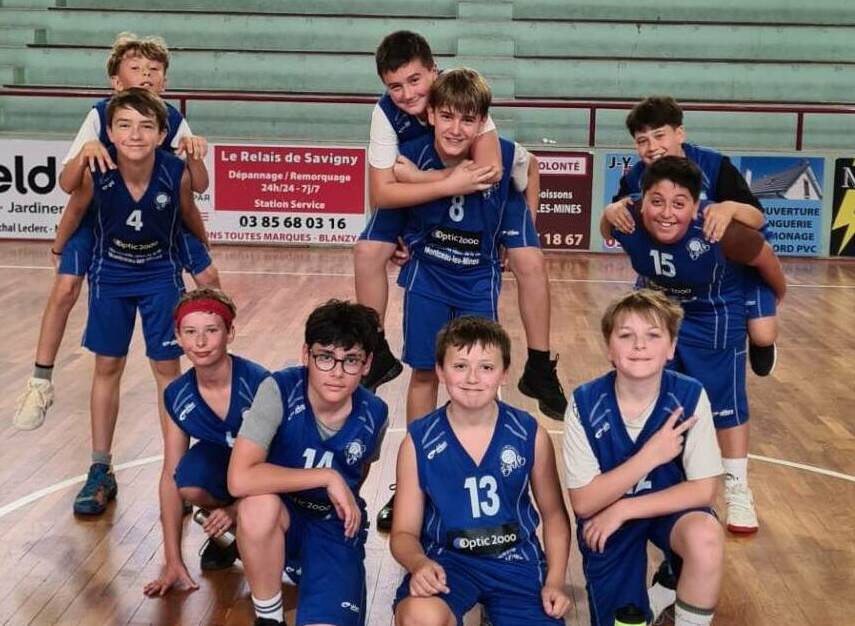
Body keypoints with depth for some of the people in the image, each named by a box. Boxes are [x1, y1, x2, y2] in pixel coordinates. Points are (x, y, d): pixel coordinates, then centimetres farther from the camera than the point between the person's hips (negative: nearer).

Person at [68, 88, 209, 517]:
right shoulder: (94, 172, -26)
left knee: (167, 369, 4)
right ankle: (100, 472, 19)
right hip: (110, 275, 1)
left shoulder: (176, 173, -26)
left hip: (161, 275, -1)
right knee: (107, 368, 8)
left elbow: (190, 216, -5)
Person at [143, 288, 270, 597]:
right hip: (224, 461, 3)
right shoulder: (177, 395, -13)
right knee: (190, 481, -30)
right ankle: (226, 530, 3)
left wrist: (238, 508, -25)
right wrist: (173, 561, -9)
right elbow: (171, 476, -8)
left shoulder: (258, 383, -27)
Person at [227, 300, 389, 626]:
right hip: (280, 517, -2)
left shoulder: (374, 414, -11)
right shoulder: (279, 391, -22)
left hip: (335, 526, 2)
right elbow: (240, 480, -32)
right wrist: (327, 477, -27)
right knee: (259, 505, -38)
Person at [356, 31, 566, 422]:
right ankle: (377, 355, 9)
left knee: (530, 261, -15)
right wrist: (450, 185, -44)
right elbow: (381, 193, -33)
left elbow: (490, 171, -42)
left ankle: (539, 369, 3)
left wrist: (415, 175, -37)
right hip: (422, 190, 2)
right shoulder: (386, 112, -29)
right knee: (368, 252, -11)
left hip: (483, 181, -2)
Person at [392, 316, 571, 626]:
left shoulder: (530, 434, -3)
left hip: (516, 561, 3)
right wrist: (419, 563, -24)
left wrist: (555, 582, -3)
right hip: (446, 559, -2)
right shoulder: (418, 442, -6)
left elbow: (553, 513, 9)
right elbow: (404, 532, -2)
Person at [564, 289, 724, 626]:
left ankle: (672, 581, -2)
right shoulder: (585, 403, -20)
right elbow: (583, 502, -19)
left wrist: (623, 510, -21)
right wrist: (649, 456, -28)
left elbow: (703, 489, -17)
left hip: (669, 506, 0)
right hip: (605, 519, 0)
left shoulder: (690, 396, -19)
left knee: (706, 536, -32)